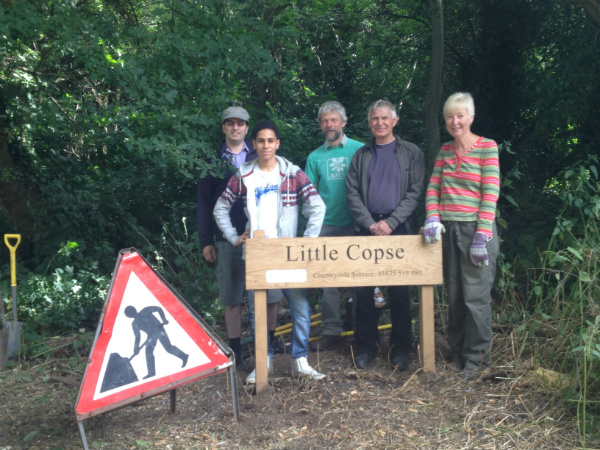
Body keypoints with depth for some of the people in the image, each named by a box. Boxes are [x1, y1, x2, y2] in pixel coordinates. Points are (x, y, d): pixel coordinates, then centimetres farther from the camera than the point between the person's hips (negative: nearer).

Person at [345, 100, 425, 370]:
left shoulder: (411, 153, 6)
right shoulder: (361, 155, 12)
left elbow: (414, 193, -2)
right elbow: (352, 194, 5)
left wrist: (390, 222, -12)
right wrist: (371, 224, -8)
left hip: (400, 229, -2)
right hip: (367, 228, 2)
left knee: (399, 292, 2)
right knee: (363, 290, 2)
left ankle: (401, 348, 13)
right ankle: (365, 346, 14)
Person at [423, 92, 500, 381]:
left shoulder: (487, 147, -3)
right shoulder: (444, 150, 12)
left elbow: (490, 193, -9)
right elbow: (433, 187, 10)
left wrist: (482, 234, -15)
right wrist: (432, 218, -8)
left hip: (476, 229, -5)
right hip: (449, 230, 5)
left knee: (476, 296, -3)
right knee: (454, 296, 11)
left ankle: (476, 358, 11)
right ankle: (458, 352, 23)